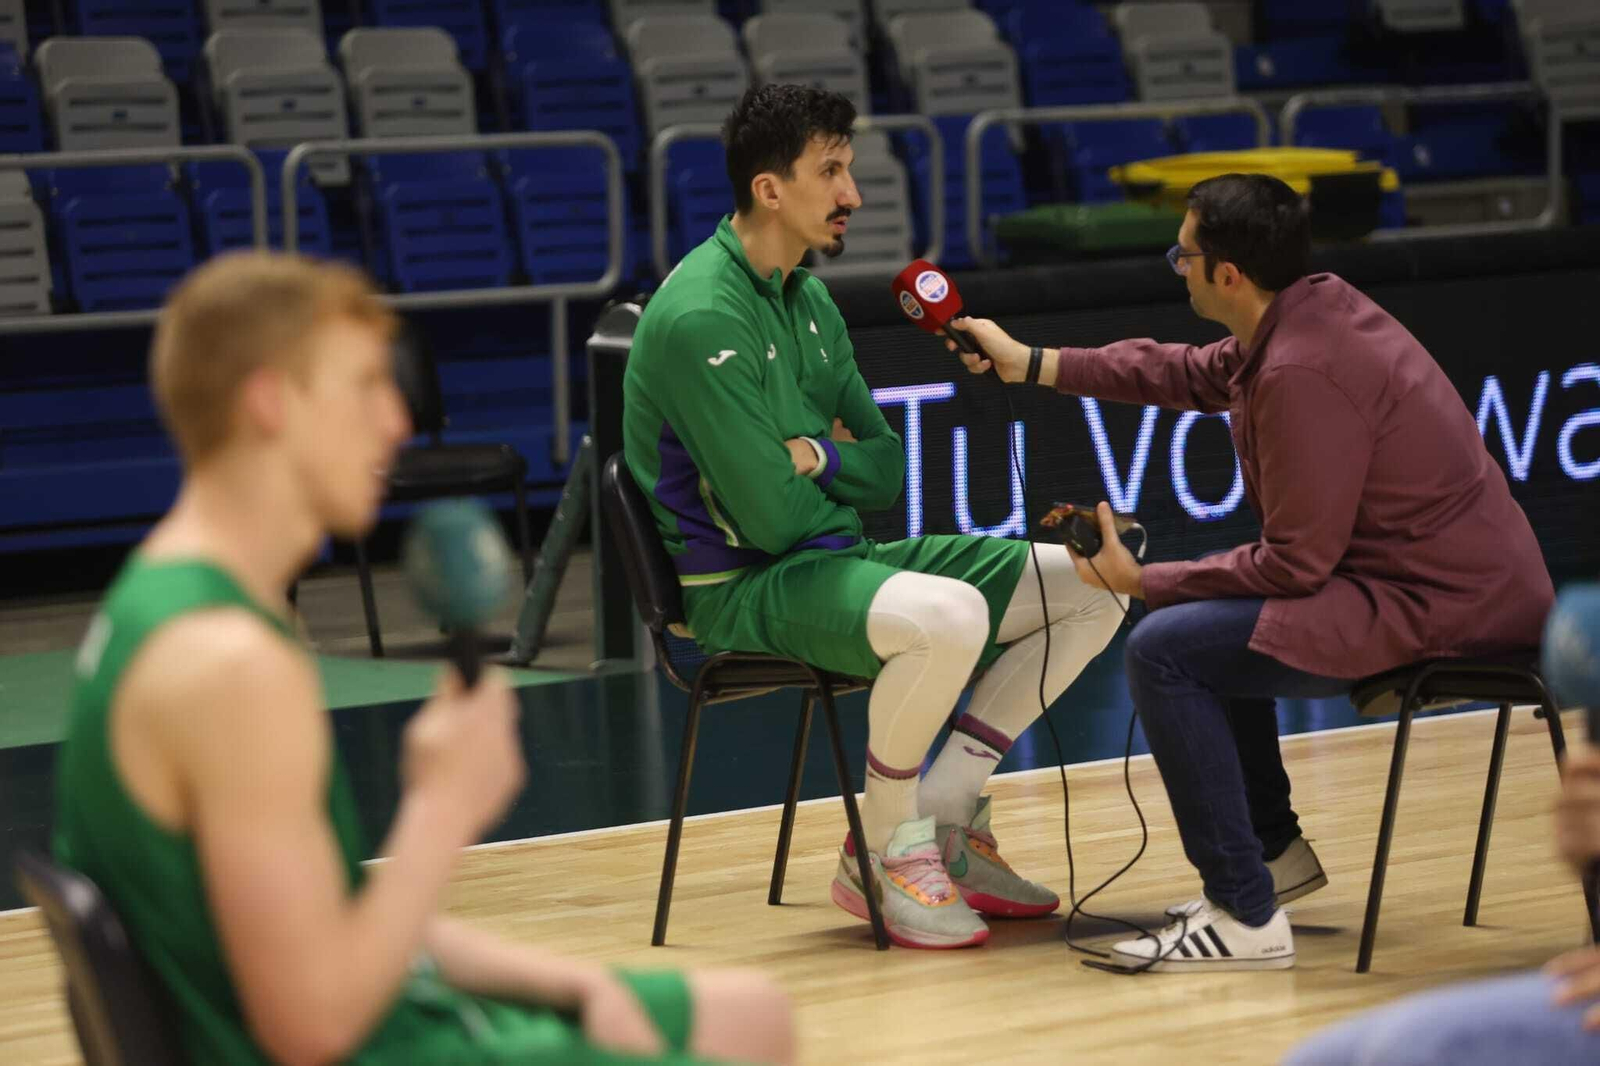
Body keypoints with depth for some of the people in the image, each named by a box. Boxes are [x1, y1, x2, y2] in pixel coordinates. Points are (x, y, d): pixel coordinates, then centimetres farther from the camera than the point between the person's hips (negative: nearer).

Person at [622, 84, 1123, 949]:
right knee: (948, 616, -37)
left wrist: (820, 456, -8)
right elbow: (772, 516, -20)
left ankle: (941, 817, 3)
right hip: (746, 586, -9)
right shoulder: (700, 319, -18)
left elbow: (887, 471, 14)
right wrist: (845, 481, 1)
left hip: (836, 556, 9)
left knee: (1090, 591, 2)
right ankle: (886, 852, -14)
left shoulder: (808, 299, 12)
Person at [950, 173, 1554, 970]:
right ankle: (1274, 850, 33)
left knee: (1164, 650, -13)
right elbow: (1193, 372, 21)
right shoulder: (1318, 306, 5)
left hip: (1436, 606, -11)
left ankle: (1245, 917, -11)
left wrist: (1144, 582, -10)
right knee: (1207, 618, 26)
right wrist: (1029, 364, 23)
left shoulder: (1301, 374, -25)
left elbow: (1294, 565, -22)